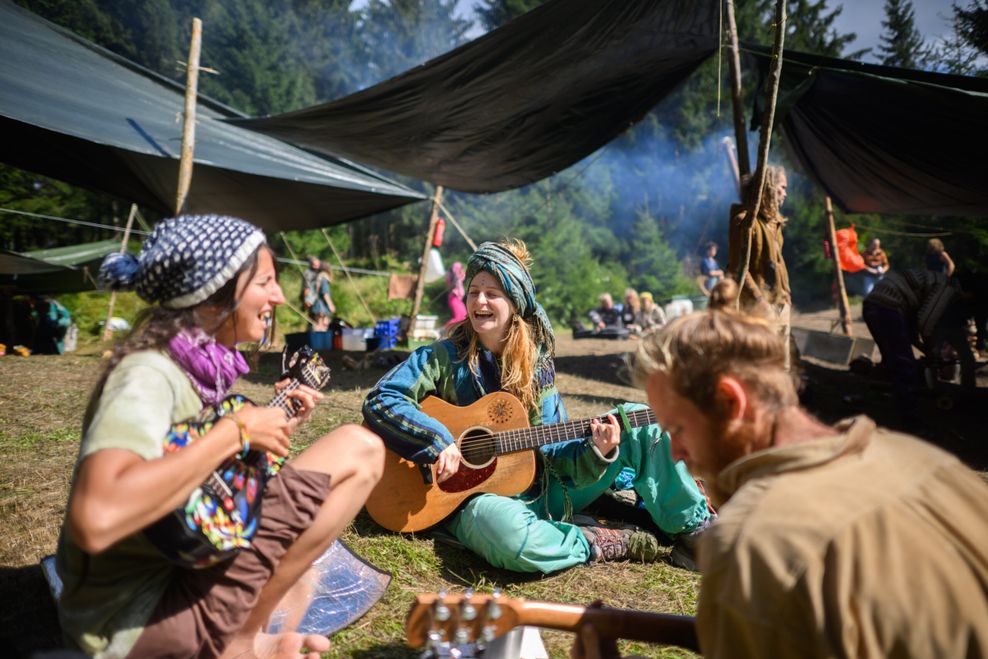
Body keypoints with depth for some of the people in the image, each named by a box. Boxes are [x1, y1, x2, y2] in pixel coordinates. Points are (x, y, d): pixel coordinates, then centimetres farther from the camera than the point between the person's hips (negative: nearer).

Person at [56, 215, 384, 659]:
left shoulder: (196, 362, 3)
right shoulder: (149, 374, -22)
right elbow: (95, 520, -39)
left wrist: (275, 425, 4)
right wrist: (236, 431, -30)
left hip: (169, 568, 9)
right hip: (136, 621, -9)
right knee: (359, 450, -14)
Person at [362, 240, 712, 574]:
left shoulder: (537, 363, 4)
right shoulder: (443, 357, -6)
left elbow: (552, 450, 1)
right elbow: (379, 400, -17)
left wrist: (595, 452, -18)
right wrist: (438, 443, -28)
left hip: (541, 492, 4)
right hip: (477, 497, -4)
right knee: (500, 526, -43)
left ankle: (693, 530, 6)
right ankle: (598, 543, -16)